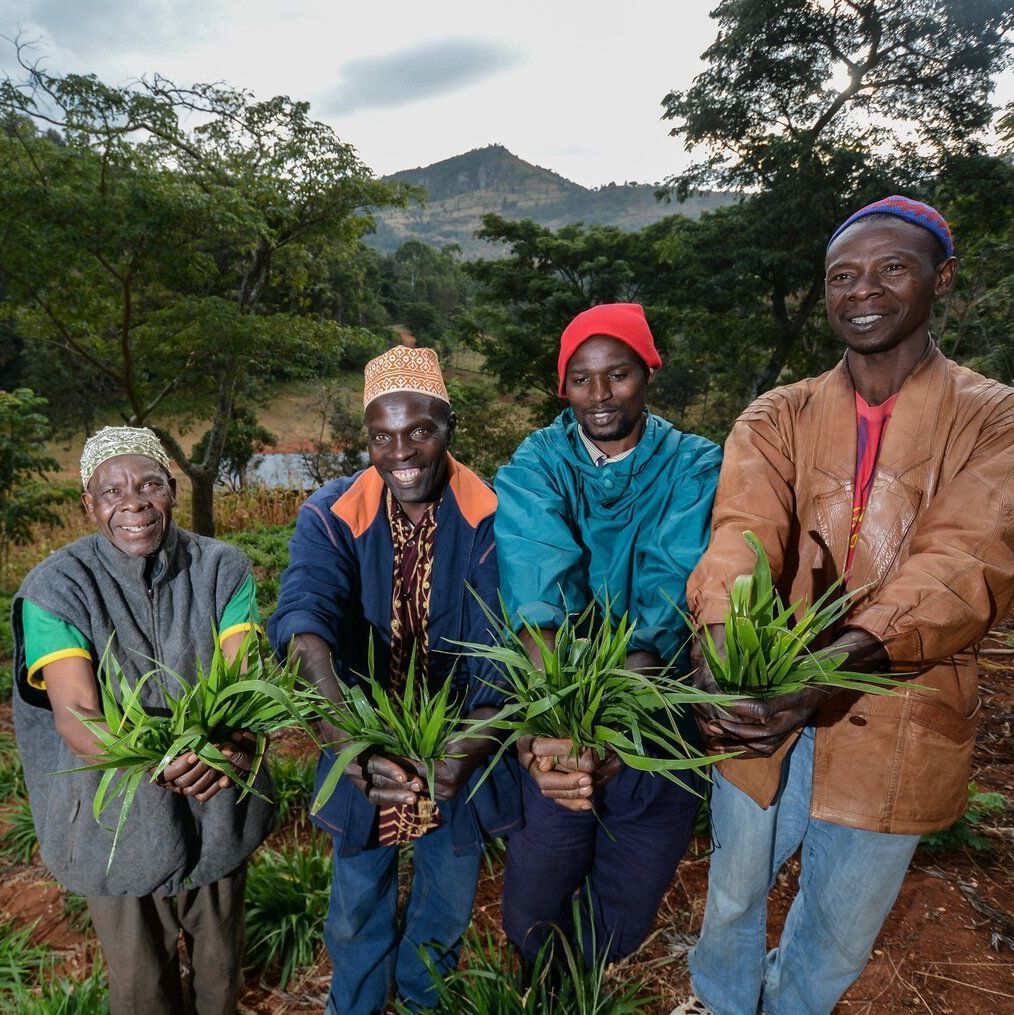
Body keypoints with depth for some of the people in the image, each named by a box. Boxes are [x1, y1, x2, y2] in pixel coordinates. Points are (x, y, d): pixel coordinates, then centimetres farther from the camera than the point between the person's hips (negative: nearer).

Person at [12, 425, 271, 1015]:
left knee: (222, 961, 26)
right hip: (118, 824, -2)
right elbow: (76, 718, -24)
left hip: (219, 808, 2)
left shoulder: (223, 568, -9)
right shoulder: (56, 589, -15)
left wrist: (236, 744, -39)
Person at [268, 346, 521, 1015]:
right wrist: (347, 736, -51)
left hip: (459, 758, 0)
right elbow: (305, 621, -33)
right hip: (368, 755, 0)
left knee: (447, 909, 24)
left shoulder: (490, 516, -19)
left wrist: (472, 746, -46)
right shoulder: (332, 515, -16)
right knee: (357, 912, 22)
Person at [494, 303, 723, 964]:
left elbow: (668, 607, -22)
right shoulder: (537, 465, -8)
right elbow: (538, 603, -23)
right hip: (555, 726, 0)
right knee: (532, 912, 12)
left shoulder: (693, 468, -8)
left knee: (624, 920, 17)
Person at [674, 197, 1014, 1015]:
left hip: (896, 728, -1)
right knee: (735, 895, 21)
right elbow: (741, 534, -19)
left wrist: (842, 659, -40)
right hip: (764, 711, 1)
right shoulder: (777, 418, -1)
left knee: (840, 932, 20)